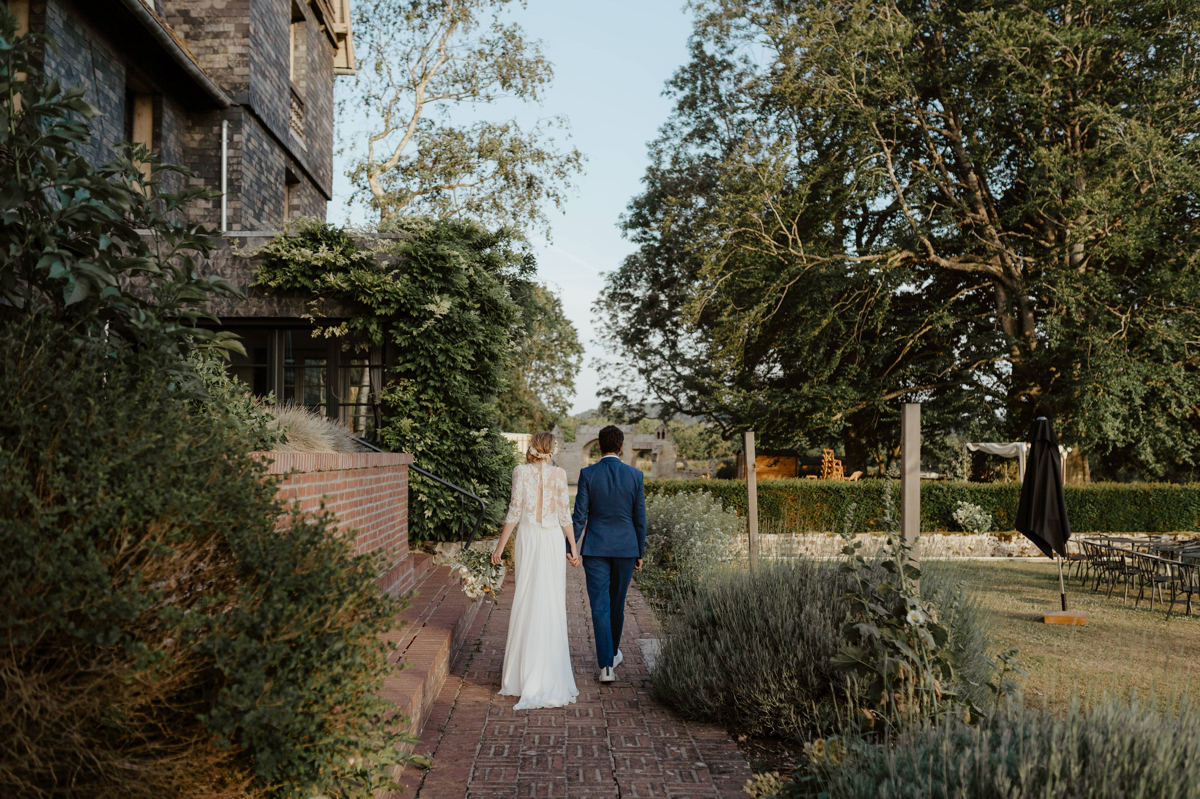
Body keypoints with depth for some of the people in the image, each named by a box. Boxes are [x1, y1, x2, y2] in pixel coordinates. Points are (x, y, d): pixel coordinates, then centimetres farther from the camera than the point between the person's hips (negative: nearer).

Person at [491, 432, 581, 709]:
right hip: (553, 539, 0)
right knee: (551, 599, 7)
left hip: (527, 538, 0)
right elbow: (564, 514, 0)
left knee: (526, 598, 7)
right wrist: (573, 546, 9)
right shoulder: (559, 474, 0)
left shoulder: (521, 471, -3)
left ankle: (526, 670, 12)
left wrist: (500, 546, 0)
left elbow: (515, 510, -6)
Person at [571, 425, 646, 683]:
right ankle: (612, 652, 37)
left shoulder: (588, 474, -7)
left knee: (600, 606, 1)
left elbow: (579, 516, -8)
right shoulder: (635, 476, -4)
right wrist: (640, 553, 10)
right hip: (625, 548, 2)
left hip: (595, 548, -2)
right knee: (617, 603, 18)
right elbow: (640, 519, 0)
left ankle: (606, 666, -3)